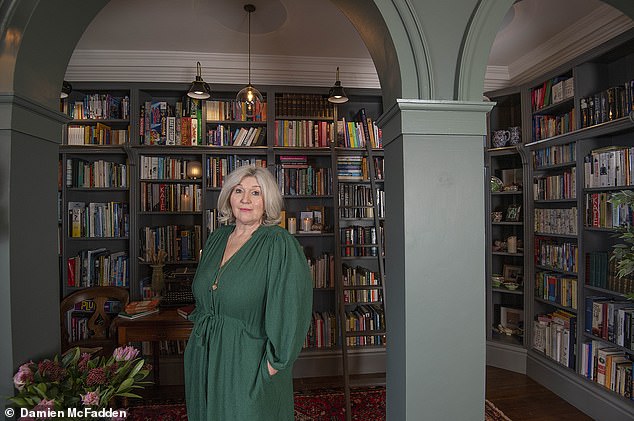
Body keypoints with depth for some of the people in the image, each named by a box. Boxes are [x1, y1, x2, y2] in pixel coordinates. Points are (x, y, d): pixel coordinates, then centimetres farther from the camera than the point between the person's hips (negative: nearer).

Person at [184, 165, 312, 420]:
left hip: (249, 361, -6)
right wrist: (201, 332, 14)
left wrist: (273, 364, -19)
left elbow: (291, 310, -20)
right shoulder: (216, 239, 5)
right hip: (204, 359, 6)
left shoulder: (279, 244, -17)